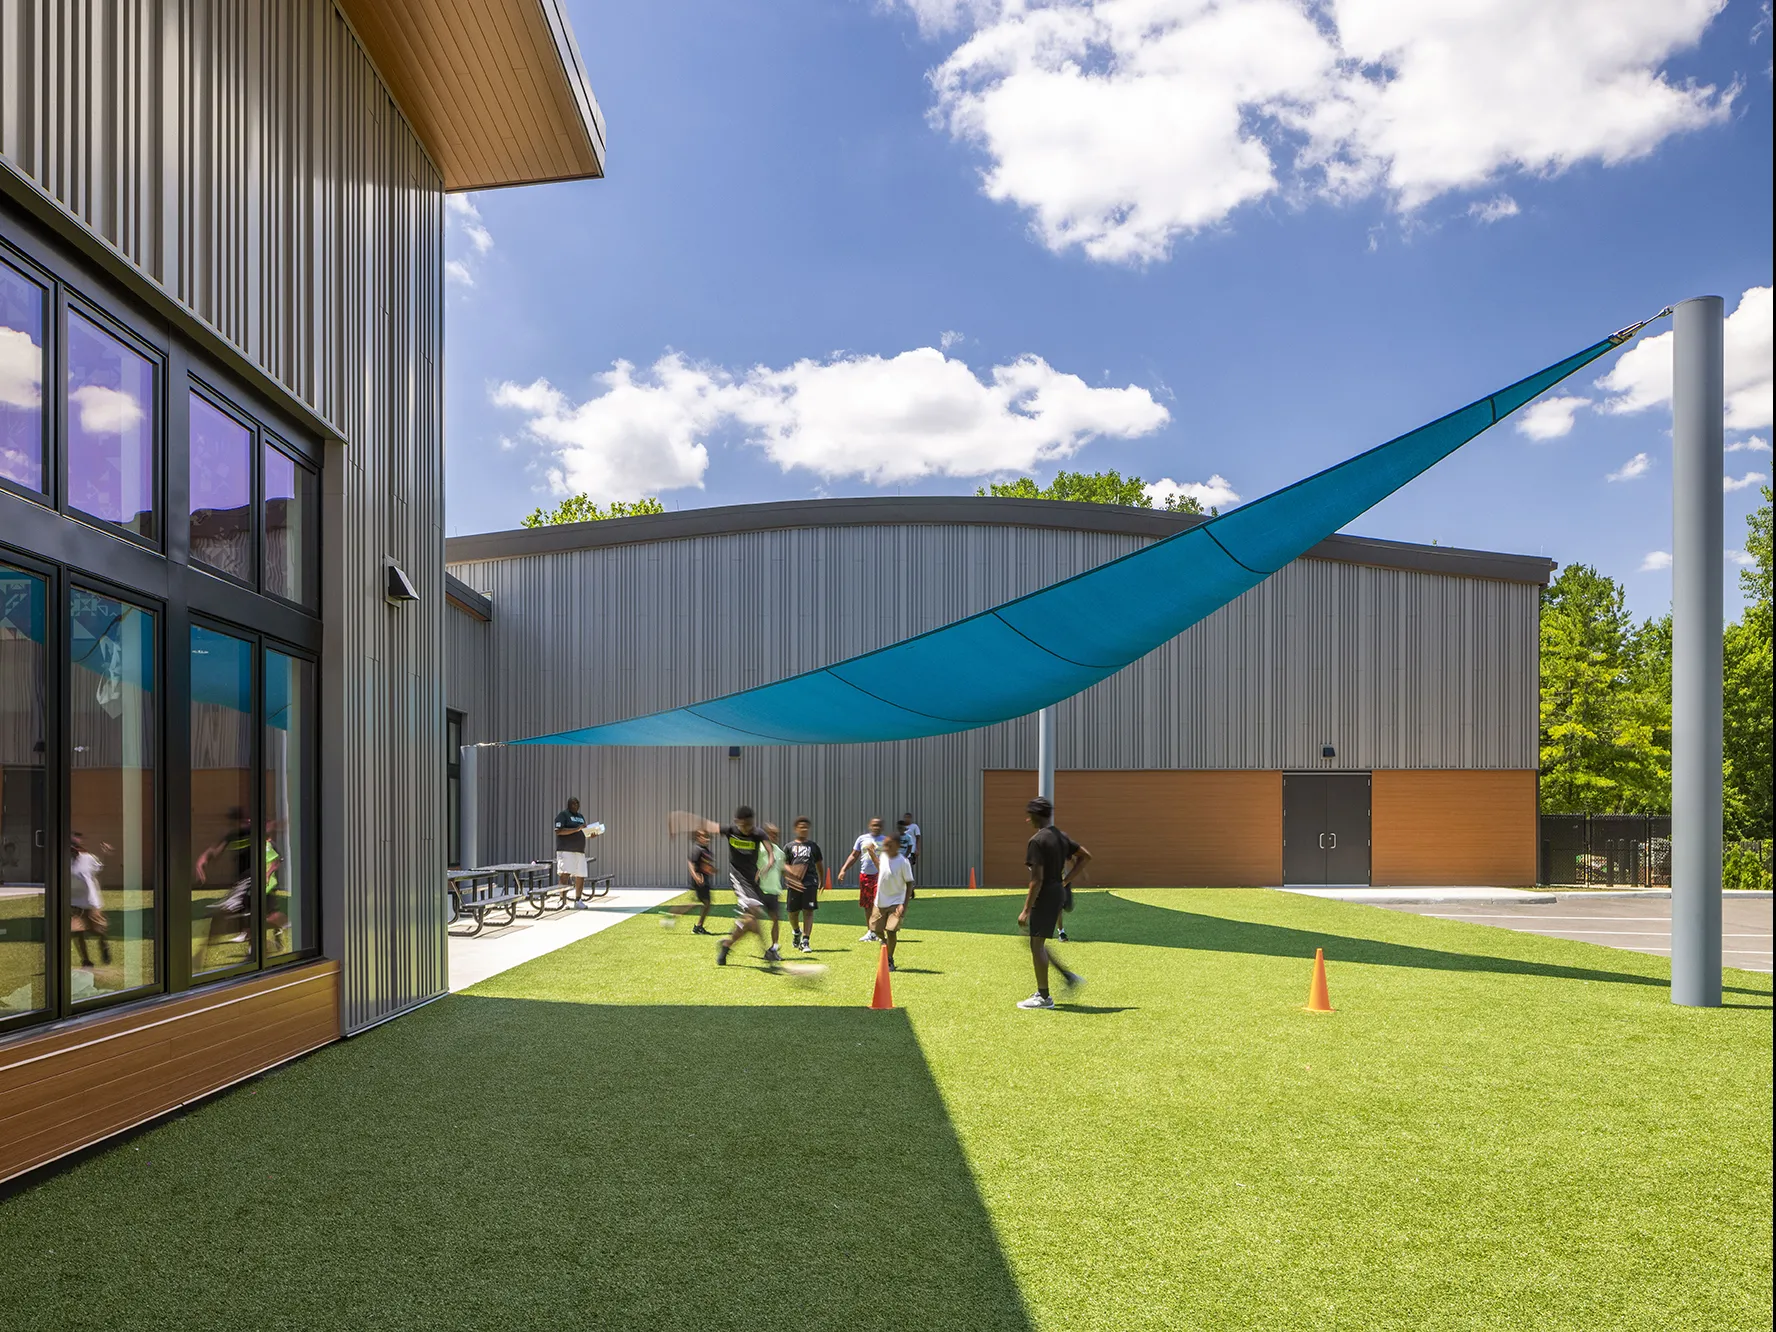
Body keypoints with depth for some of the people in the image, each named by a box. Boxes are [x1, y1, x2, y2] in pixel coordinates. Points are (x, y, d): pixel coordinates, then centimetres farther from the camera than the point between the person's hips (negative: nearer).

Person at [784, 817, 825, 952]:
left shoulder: (813, 846, 13)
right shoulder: (789, 847, 10)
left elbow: (819, 864, 20)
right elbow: (783, 865, 4)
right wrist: (789, 873, -15)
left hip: (810, 882, 0)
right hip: (794, 884, 0)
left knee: (808, 911, -8)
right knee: (793, 912, 7)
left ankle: (805, 941, -6)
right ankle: (797, 932, 37)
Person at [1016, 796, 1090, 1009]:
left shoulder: (1037, 841, -17)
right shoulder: (1061, 837, 9)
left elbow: (1037, 879, -21)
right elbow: (1085, 856, 17)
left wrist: (1026, 910, -17)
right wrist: (1067, 879, 15)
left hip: (1045, 896, -9)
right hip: (1059, 892, 9)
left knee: (1036, 945, 0)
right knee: (1038, 943, 19)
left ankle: (1043, 997, 6)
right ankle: (1068, 976, 15)